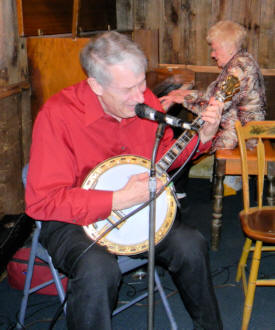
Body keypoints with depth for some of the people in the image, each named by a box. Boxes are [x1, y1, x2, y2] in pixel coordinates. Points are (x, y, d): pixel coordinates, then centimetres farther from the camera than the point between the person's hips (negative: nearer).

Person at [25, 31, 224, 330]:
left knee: (191, 246, -15)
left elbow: (164, 156, 11)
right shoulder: (57, 114, -24)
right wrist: (117, 200, -31)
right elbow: (41, 201, -25)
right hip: (74, 219, -5)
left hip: (138, 207, 5)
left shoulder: (145, 100, -6)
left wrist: (202, 137, -8)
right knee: (98, 269, -35)